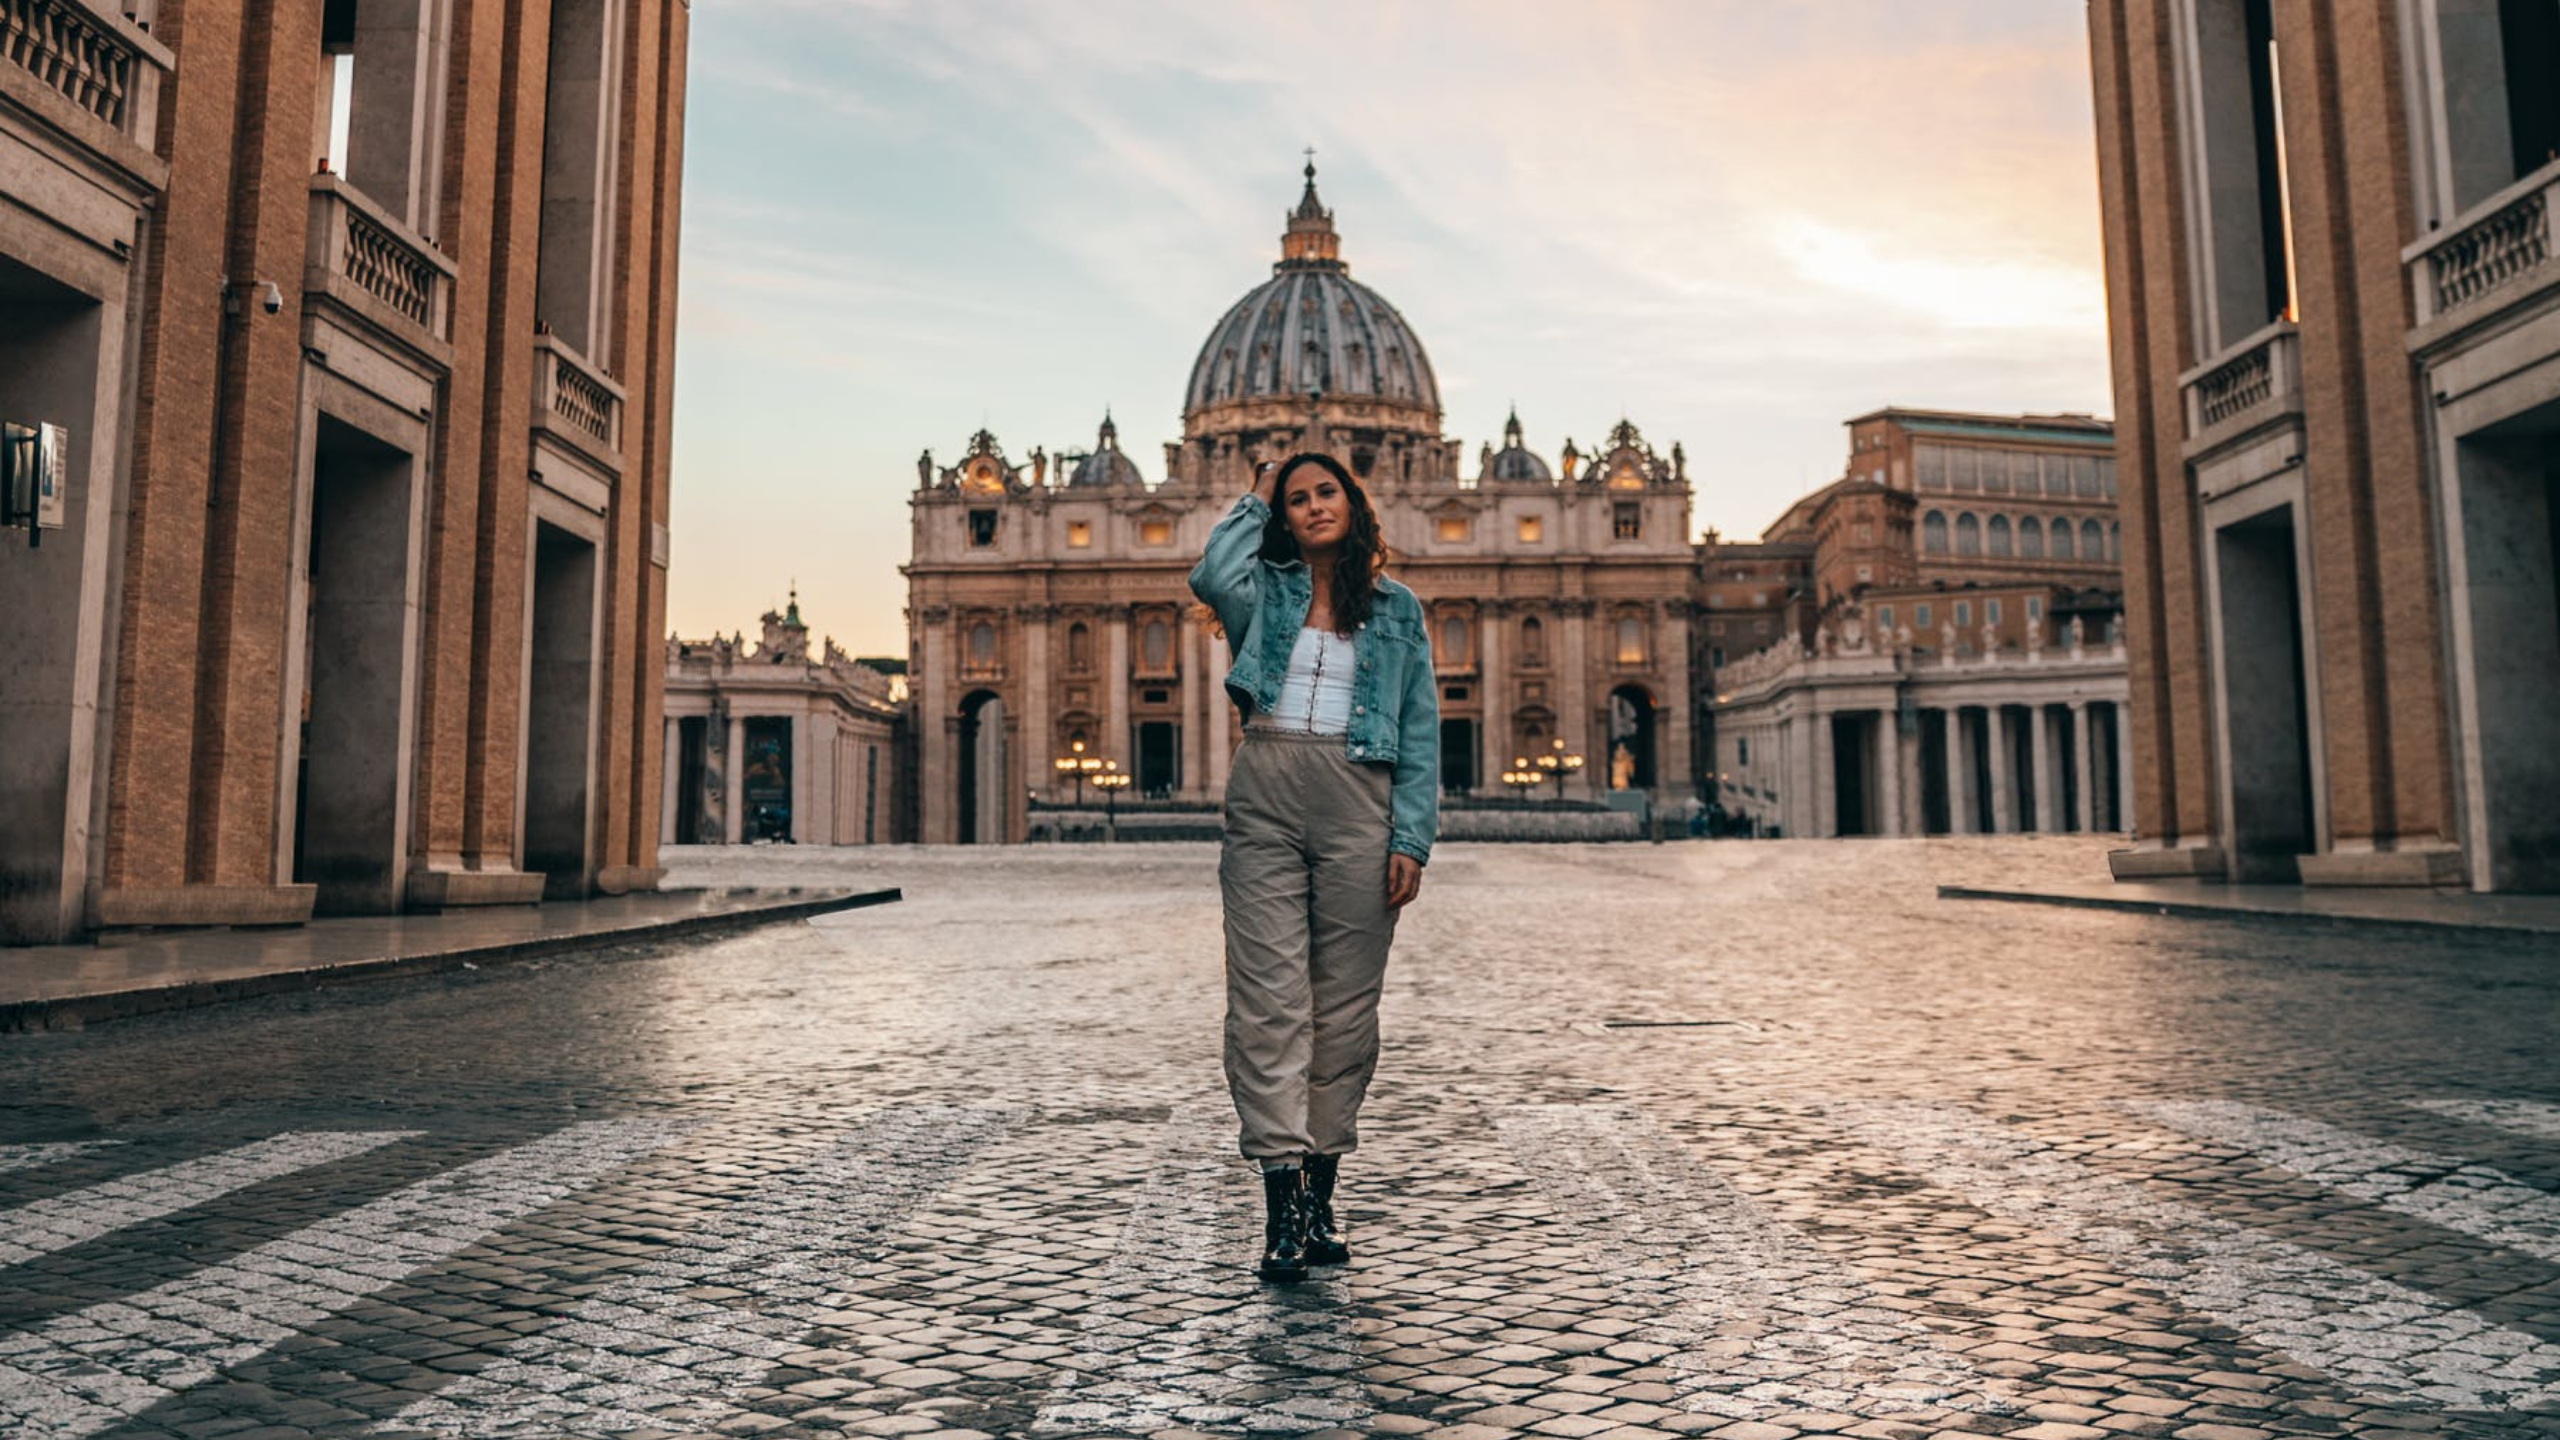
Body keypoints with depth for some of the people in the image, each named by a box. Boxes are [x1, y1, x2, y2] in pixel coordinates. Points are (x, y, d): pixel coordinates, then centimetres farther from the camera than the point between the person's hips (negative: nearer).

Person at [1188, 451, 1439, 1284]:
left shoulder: (1396, 608, 14)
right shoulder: (1264, 590, 13)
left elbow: (1420, 733, 9)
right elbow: (1212, 578, -12)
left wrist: (1411, 838, -2)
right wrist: (1254, 504, 5)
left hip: (1357, 806, 1)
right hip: (1265, 797, 0)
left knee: (1345, 1002, 4)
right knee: (1267, 997, -7)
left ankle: (1319, 1197, 14)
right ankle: (1281, 1200, -4)